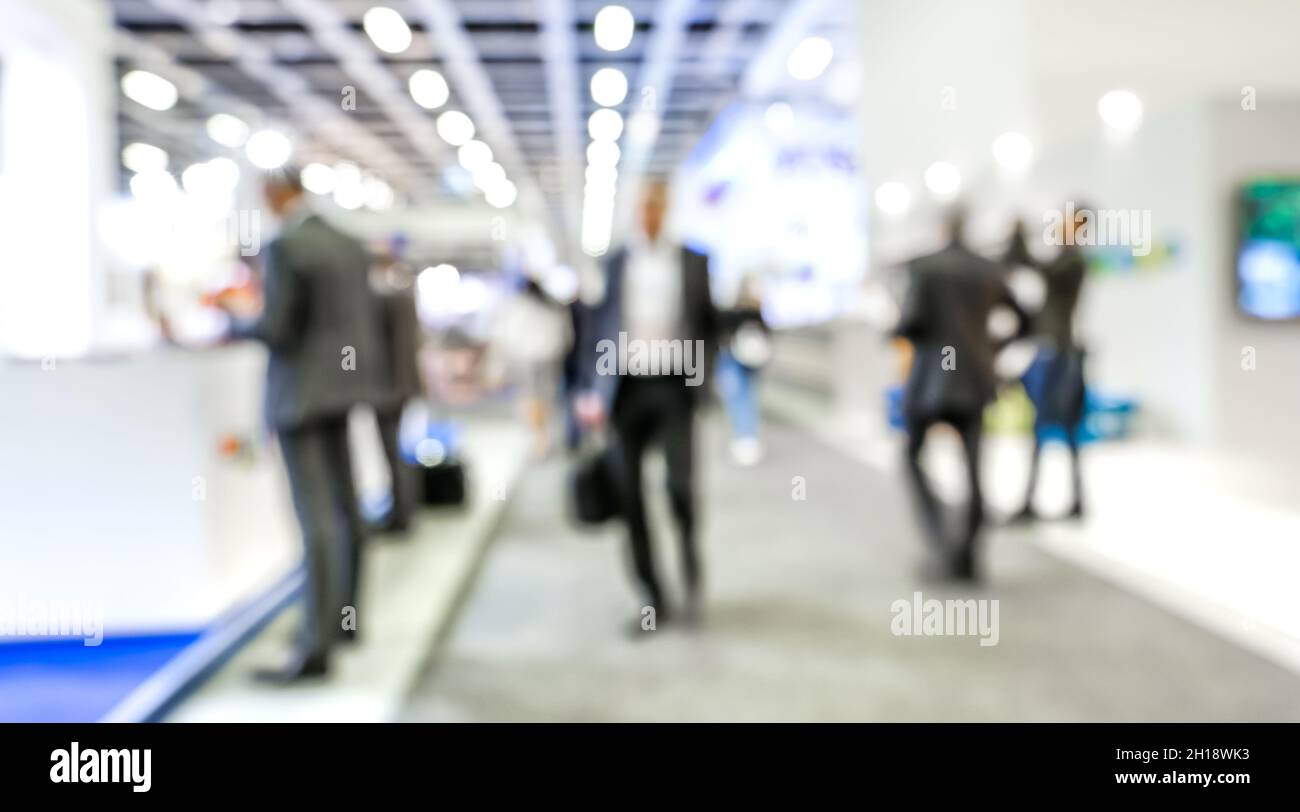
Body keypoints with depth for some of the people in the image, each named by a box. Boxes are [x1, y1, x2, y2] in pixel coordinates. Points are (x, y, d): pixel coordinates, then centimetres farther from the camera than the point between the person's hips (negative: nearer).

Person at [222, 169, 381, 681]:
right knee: (343, 509, 14)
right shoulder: (350, 246, 9)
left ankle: (316, 645, -10)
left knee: (316, 520, -11)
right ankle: (343, 617, 26)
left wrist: (235, 325, 0)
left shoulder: (284, 248, -15)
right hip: (340, 389, 8)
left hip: (299, 395, -8)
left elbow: (276, 329, -18)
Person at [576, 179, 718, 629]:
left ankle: (692, 575, 13)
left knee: (680, 485, -13)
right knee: (630, 495, 1)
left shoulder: (692, 261, 9)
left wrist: (701, 377, 1)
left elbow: (709, 322, 14)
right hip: (626, 387, 1)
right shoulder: (611, 261, 7)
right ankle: (653, 599, 13)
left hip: (673, 388, -1)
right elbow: (594, 325, 7)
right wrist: (593, 392, -1)